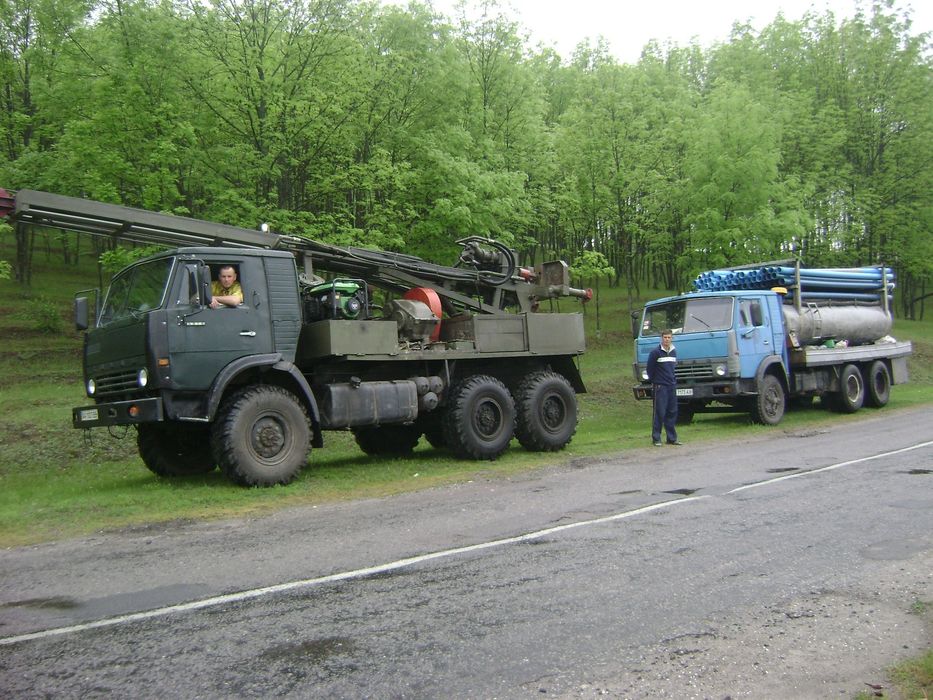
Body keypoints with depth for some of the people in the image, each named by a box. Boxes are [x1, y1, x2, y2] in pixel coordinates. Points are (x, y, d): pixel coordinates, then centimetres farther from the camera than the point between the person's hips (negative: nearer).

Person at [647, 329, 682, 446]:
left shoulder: (674, 352, 11)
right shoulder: (655, 352, -8)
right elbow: (650, 369, -3)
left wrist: (674, 380, 15)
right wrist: (653, 381, 2)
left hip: (672, 387, 6)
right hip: (660, 387, -6)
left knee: (672, 412, 8)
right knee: (659, 413, -6)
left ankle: (672, 438, 15)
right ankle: (656, 439, -1)